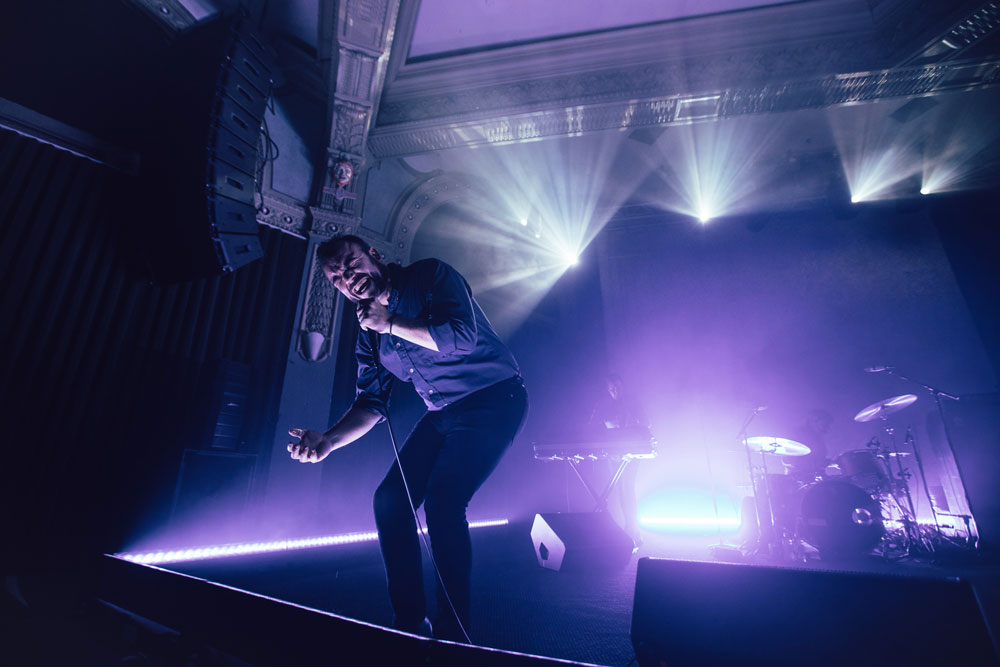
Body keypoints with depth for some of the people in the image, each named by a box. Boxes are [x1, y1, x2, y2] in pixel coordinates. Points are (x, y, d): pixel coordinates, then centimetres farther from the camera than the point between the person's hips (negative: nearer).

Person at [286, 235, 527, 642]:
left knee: (442, 503, -19)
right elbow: (371, 403, 7)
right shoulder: (369, 332, 8)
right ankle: (409, 622, 18)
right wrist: (329, 440, -10)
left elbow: (462, 336, -25)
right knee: (389, 500, 1)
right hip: (443, 414, 7)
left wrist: (390, 323, -17)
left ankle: (452, 632, 3)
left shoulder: (431, 276, -9)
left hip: (495, 399, -7)